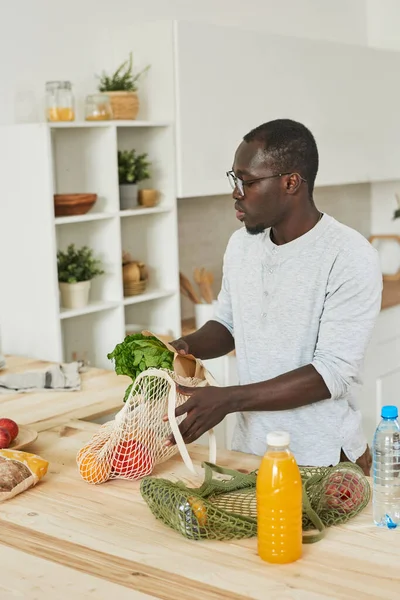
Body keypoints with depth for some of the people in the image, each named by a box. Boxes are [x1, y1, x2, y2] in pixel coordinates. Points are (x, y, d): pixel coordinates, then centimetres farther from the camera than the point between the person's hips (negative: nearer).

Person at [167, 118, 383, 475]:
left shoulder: (350, 258, -20)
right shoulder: (242, 244, 0)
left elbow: (332, 374, -24)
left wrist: (229, 399, -29)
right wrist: (188, 346, -8)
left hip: (325, 459, -6)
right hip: (249, 448, 6)